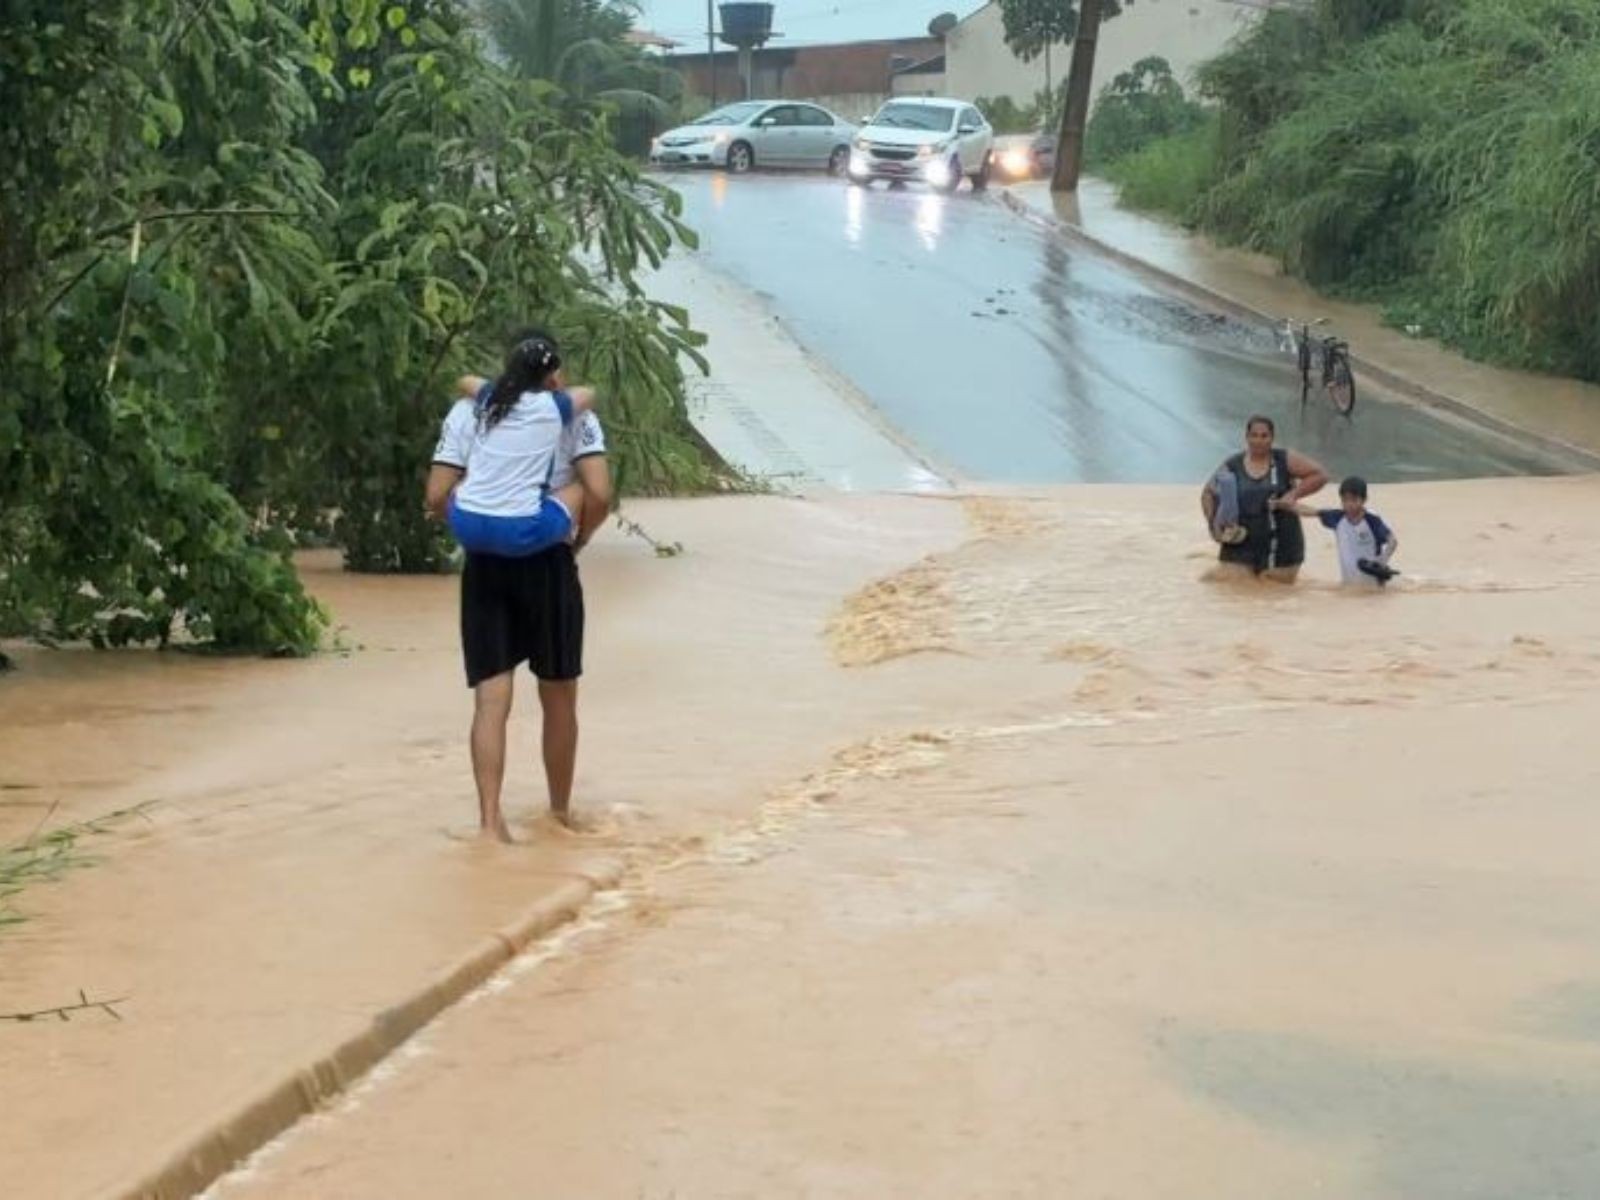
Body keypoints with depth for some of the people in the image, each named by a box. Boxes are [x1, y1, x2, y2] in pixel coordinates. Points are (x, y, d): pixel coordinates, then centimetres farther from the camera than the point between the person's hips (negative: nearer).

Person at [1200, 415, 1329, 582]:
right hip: (1241, 544, 0)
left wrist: (1294, 493, -15)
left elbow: (1320, 475, -2)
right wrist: (1213, 522, -5)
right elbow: (1208, 493, 11)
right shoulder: (1232, 467, 1)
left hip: (1281, 545, 0)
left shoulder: (1285, 461, -1)